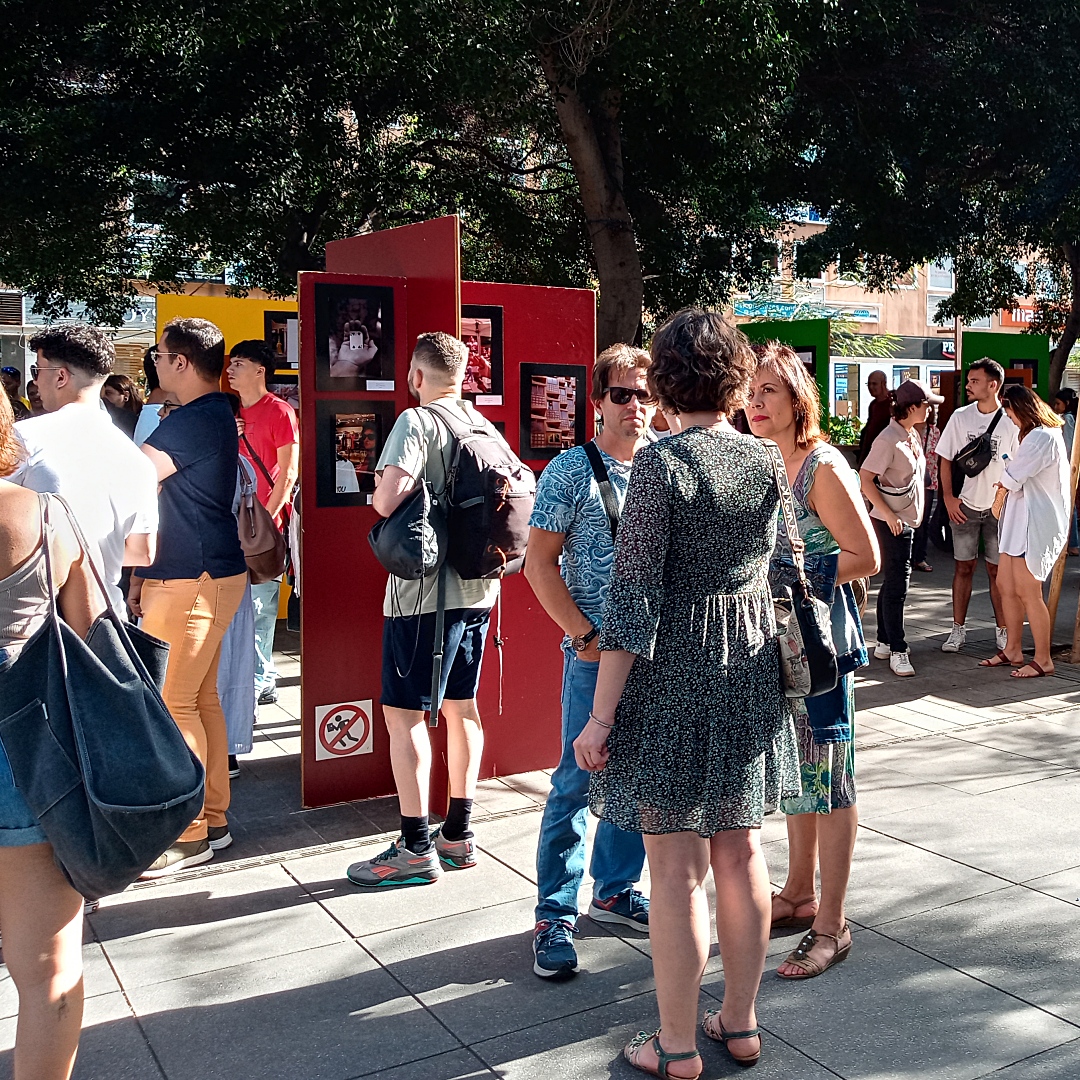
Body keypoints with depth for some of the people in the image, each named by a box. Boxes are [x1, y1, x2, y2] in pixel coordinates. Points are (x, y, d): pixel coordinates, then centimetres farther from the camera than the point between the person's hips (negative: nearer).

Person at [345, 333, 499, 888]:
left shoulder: (416, 422, -12)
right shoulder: (482, 424, 9)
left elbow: (387, 501, -23)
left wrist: (380, 493, -1)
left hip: (424, 591, -8)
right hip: (478, 588, 8)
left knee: (402, 713, 0)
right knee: (462, 706, 15)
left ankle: (416, 848, 3)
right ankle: (458, 835, 25)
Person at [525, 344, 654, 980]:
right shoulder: (571, 470, -4)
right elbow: (540, 562, -5)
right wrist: (585, 635, -11)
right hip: (597, 650, -5)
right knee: (578, 780, -1)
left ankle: (615, 890, 31)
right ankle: (556, 916, 11)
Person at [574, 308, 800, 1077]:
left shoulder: (660, 463, -15)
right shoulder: (765, 460, 2)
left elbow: (634, 599, -18)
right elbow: (778, 573, 11)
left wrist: (602, 715, -14)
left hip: (671, 680, -6)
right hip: (750, 671, 6)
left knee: (677, 866, 4)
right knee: (741, 852, 15)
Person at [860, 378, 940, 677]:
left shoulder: (913, 436, 10)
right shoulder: (888, 440, -18)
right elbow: (865, 479, -21)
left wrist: (915, 514, 17)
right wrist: (889, 515, -21)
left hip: (907, 521, 10)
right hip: (891, 522, -10)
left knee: (894, 583, 15)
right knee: (897, 585, -8)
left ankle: (884, 643, 24)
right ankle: (897, 651, -3)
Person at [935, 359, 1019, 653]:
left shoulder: (1011, 420, -5)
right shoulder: (960, 417, 0)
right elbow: (945, 459, 4)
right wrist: (948, 497, -4)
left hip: (999, 507, -1)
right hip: (965, 506, 1)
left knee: (997, 570, 5)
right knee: (963, 567, 7)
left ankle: (1002, 630, 16)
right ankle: (958, 629, 15)